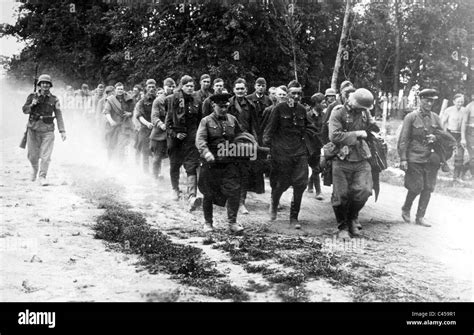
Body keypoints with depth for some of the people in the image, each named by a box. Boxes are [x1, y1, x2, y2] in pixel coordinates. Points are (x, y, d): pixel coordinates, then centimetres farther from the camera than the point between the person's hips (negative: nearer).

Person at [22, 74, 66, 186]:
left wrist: (62, 131, -1)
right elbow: (24, 110, 5)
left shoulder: (54, 99, 5)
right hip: (33, 129, 1)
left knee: (46, 156, -8)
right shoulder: (32, 96, 5)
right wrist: (32, 105, -16)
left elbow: (59, 116, 4)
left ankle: (42, 177, -1)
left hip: (48, 130, -1)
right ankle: (35, 169, 37)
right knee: (32, 155, 7)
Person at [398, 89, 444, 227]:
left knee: (428, 188, 3)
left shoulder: (435, 118, 9)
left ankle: (420, 217, 14)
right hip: (414, 158, -4)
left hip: (431, 158, 5)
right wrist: (403, 159, -12)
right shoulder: (411, 117, -5)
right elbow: (403, 139, -6)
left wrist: (436, 137, -7)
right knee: (416, 187, -6)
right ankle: (406, 209, 21)